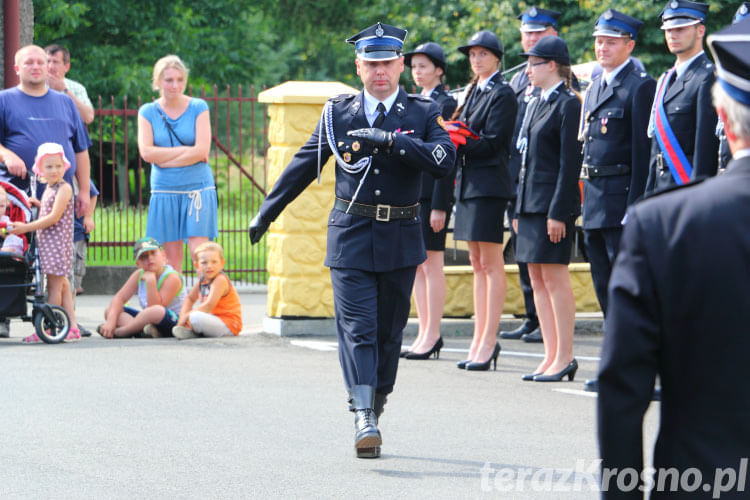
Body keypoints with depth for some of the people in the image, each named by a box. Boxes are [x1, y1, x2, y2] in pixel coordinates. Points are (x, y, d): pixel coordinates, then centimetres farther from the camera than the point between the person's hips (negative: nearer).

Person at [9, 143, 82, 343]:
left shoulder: (64, 188, -10)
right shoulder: (48, 189, 17)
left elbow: (54, 217, -16)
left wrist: (26, 228, -16)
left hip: (58, 240, -9)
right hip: (46, 241, 9)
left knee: (54, 284, -7)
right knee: (62, 285, 8)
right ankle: (72, 327, 9)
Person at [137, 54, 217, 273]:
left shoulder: (198, 108, 1)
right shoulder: (147, 112, 5)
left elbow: (202, 151, -8)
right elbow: (146, 152, -7)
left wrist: (164, 160, -8)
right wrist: (184, 150, -10)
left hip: (198, 188, -2)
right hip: (164, 190, 2)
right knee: (171, 254, 2)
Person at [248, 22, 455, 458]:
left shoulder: (424, 113, 2)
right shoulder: (338, 112, 5)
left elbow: (444, 161, -15)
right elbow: (304, 165, 14)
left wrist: (390, 139, -22)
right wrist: (267, 211, 17)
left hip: (400, 241, 1)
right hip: (351, 236, 0)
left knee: (389, 332, 8)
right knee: (357, 329, -12)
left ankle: (377, 405, 23)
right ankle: (364, 421, -21)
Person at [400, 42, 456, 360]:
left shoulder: (446, 105, -9)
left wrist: (440, 206, -17)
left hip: (431, 193, -8)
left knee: (431, 264, -4)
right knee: (416, 265, 9)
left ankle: (432, 335, 0)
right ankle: (424, 332, 15)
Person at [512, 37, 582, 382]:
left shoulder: (568, 104, -10)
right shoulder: (535, 105, 17)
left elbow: (570, 162, -15)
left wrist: (559, 212, -18)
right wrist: (519, 208, 17)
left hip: (553, 204, -9)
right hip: (531, 204, 9)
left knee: (555, 277, -7)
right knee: (537, 279, 8)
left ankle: (564, 357, -2)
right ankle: (551, 356, 12)